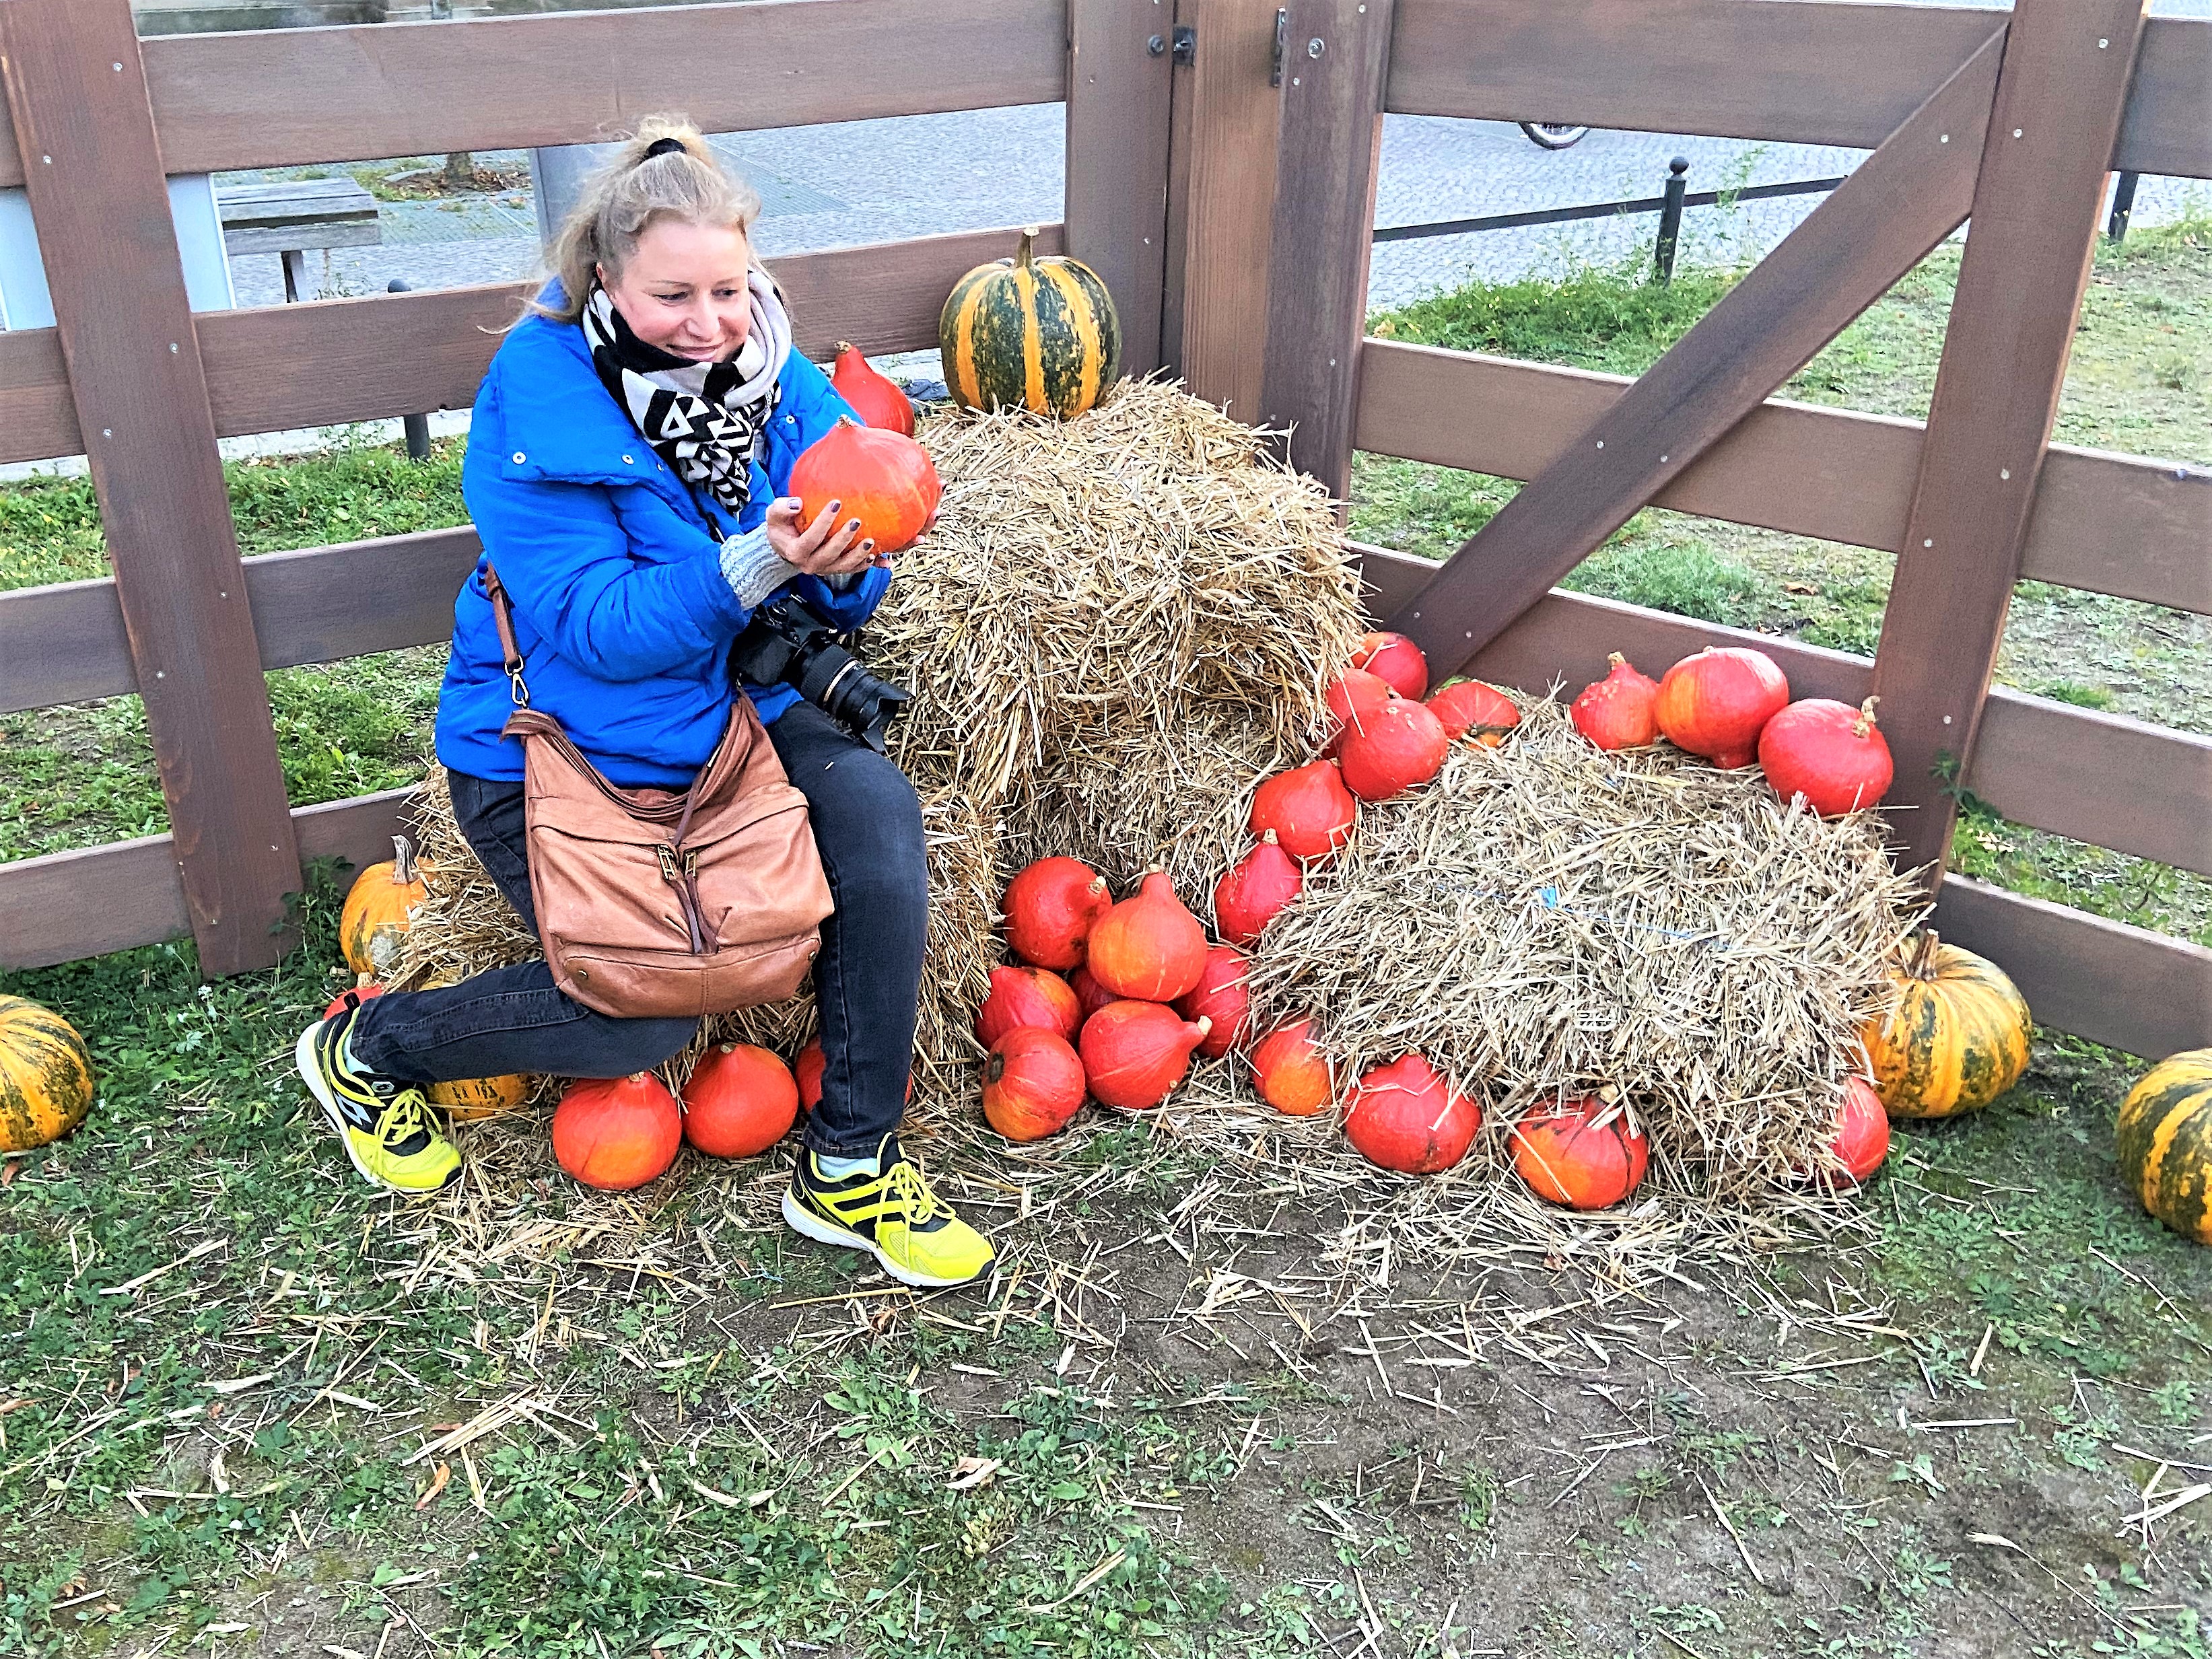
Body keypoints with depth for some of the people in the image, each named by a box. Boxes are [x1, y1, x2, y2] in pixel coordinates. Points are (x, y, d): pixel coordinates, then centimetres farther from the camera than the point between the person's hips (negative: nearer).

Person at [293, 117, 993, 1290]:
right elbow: (592, 625, -24)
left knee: (874, 806, -23)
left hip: (729, 710, 5)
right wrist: (754, 565, -37)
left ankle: (850, 1168, -11)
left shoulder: (778, 379, -3)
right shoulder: (537, 408, -18)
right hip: (553, 746, -4)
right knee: (649, 1012, -17)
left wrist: (842, 566, -25)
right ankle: (365, 1048, 13)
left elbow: (843, 604, -1)